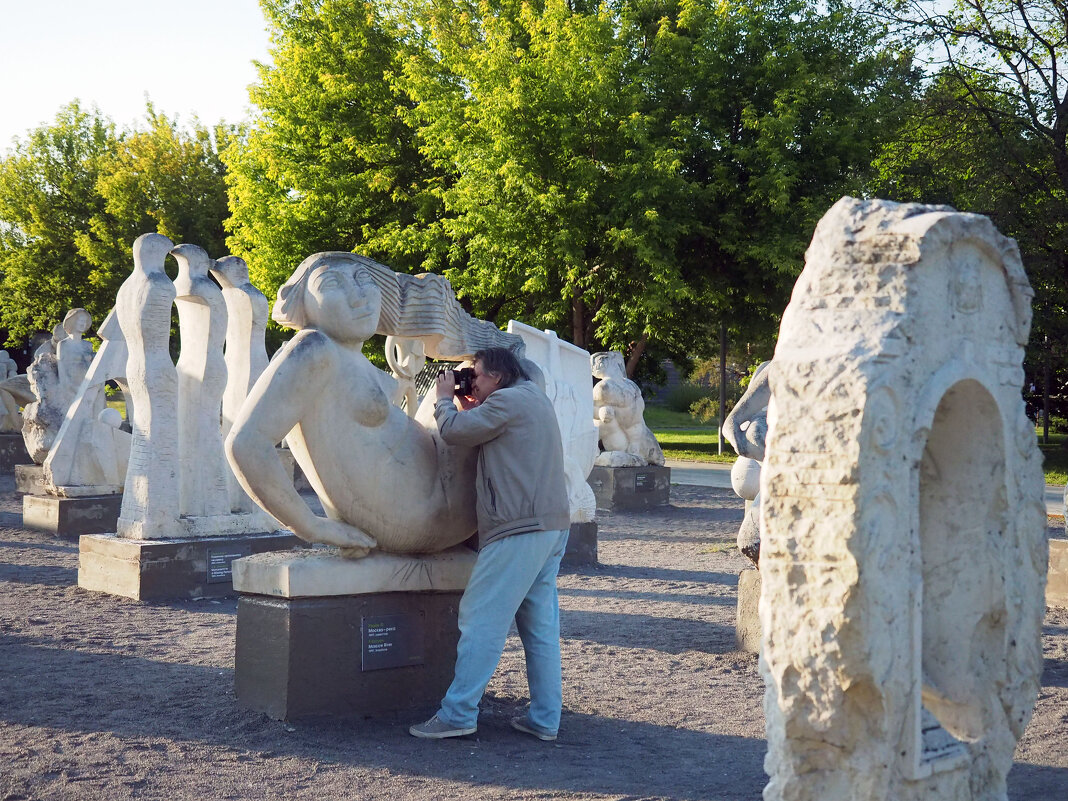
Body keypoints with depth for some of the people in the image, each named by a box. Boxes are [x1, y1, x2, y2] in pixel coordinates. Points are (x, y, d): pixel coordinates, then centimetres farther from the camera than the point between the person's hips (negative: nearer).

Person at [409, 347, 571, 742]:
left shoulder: (509, 400, -8)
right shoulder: (535, 399, 23)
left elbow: (453, 430, -9)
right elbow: (484, 434, 28)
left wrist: (445, 397, 8)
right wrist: (473, 411, 18)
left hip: (521, 528, -10)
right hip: (551, 526, 10)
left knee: (482, 617, -7)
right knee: (541, 624, 10)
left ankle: (458, 713, -7)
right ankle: (545, 719, 12)